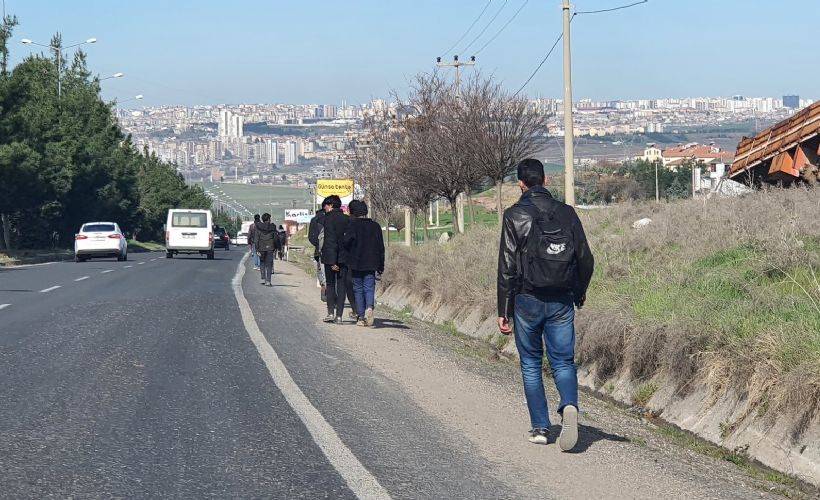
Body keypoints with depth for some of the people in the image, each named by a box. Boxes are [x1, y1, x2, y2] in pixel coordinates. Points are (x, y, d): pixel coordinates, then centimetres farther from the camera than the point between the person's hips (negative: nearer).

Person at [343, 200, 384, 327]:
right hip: (371, 264, 2)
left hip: (356, 264, -2)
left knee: (358, 289, 7)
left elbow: (346, 242, -16)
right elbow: (381, 248, 8)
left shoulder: (353, 225, -6)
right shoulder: (375, 226, 6)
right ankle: (369, 307, -25)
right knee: (369, 288, 4)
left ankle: (361, 317, 6)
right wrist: (381, 265, 14)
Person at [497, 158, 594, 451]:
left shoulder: (514, 216, -7)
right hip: (562, 302, 2)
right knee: (563, 362, 7)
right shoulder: (567, 213, 4)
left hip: (527, 301, -2)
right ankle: (569, 405, -21)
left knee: (531, 364, 11)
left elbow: (507, 267, -9)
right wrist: (579, 294, 22)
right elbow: (585, 259, 6)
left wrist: (503, 311, -5)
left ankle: (540, 427, 9)